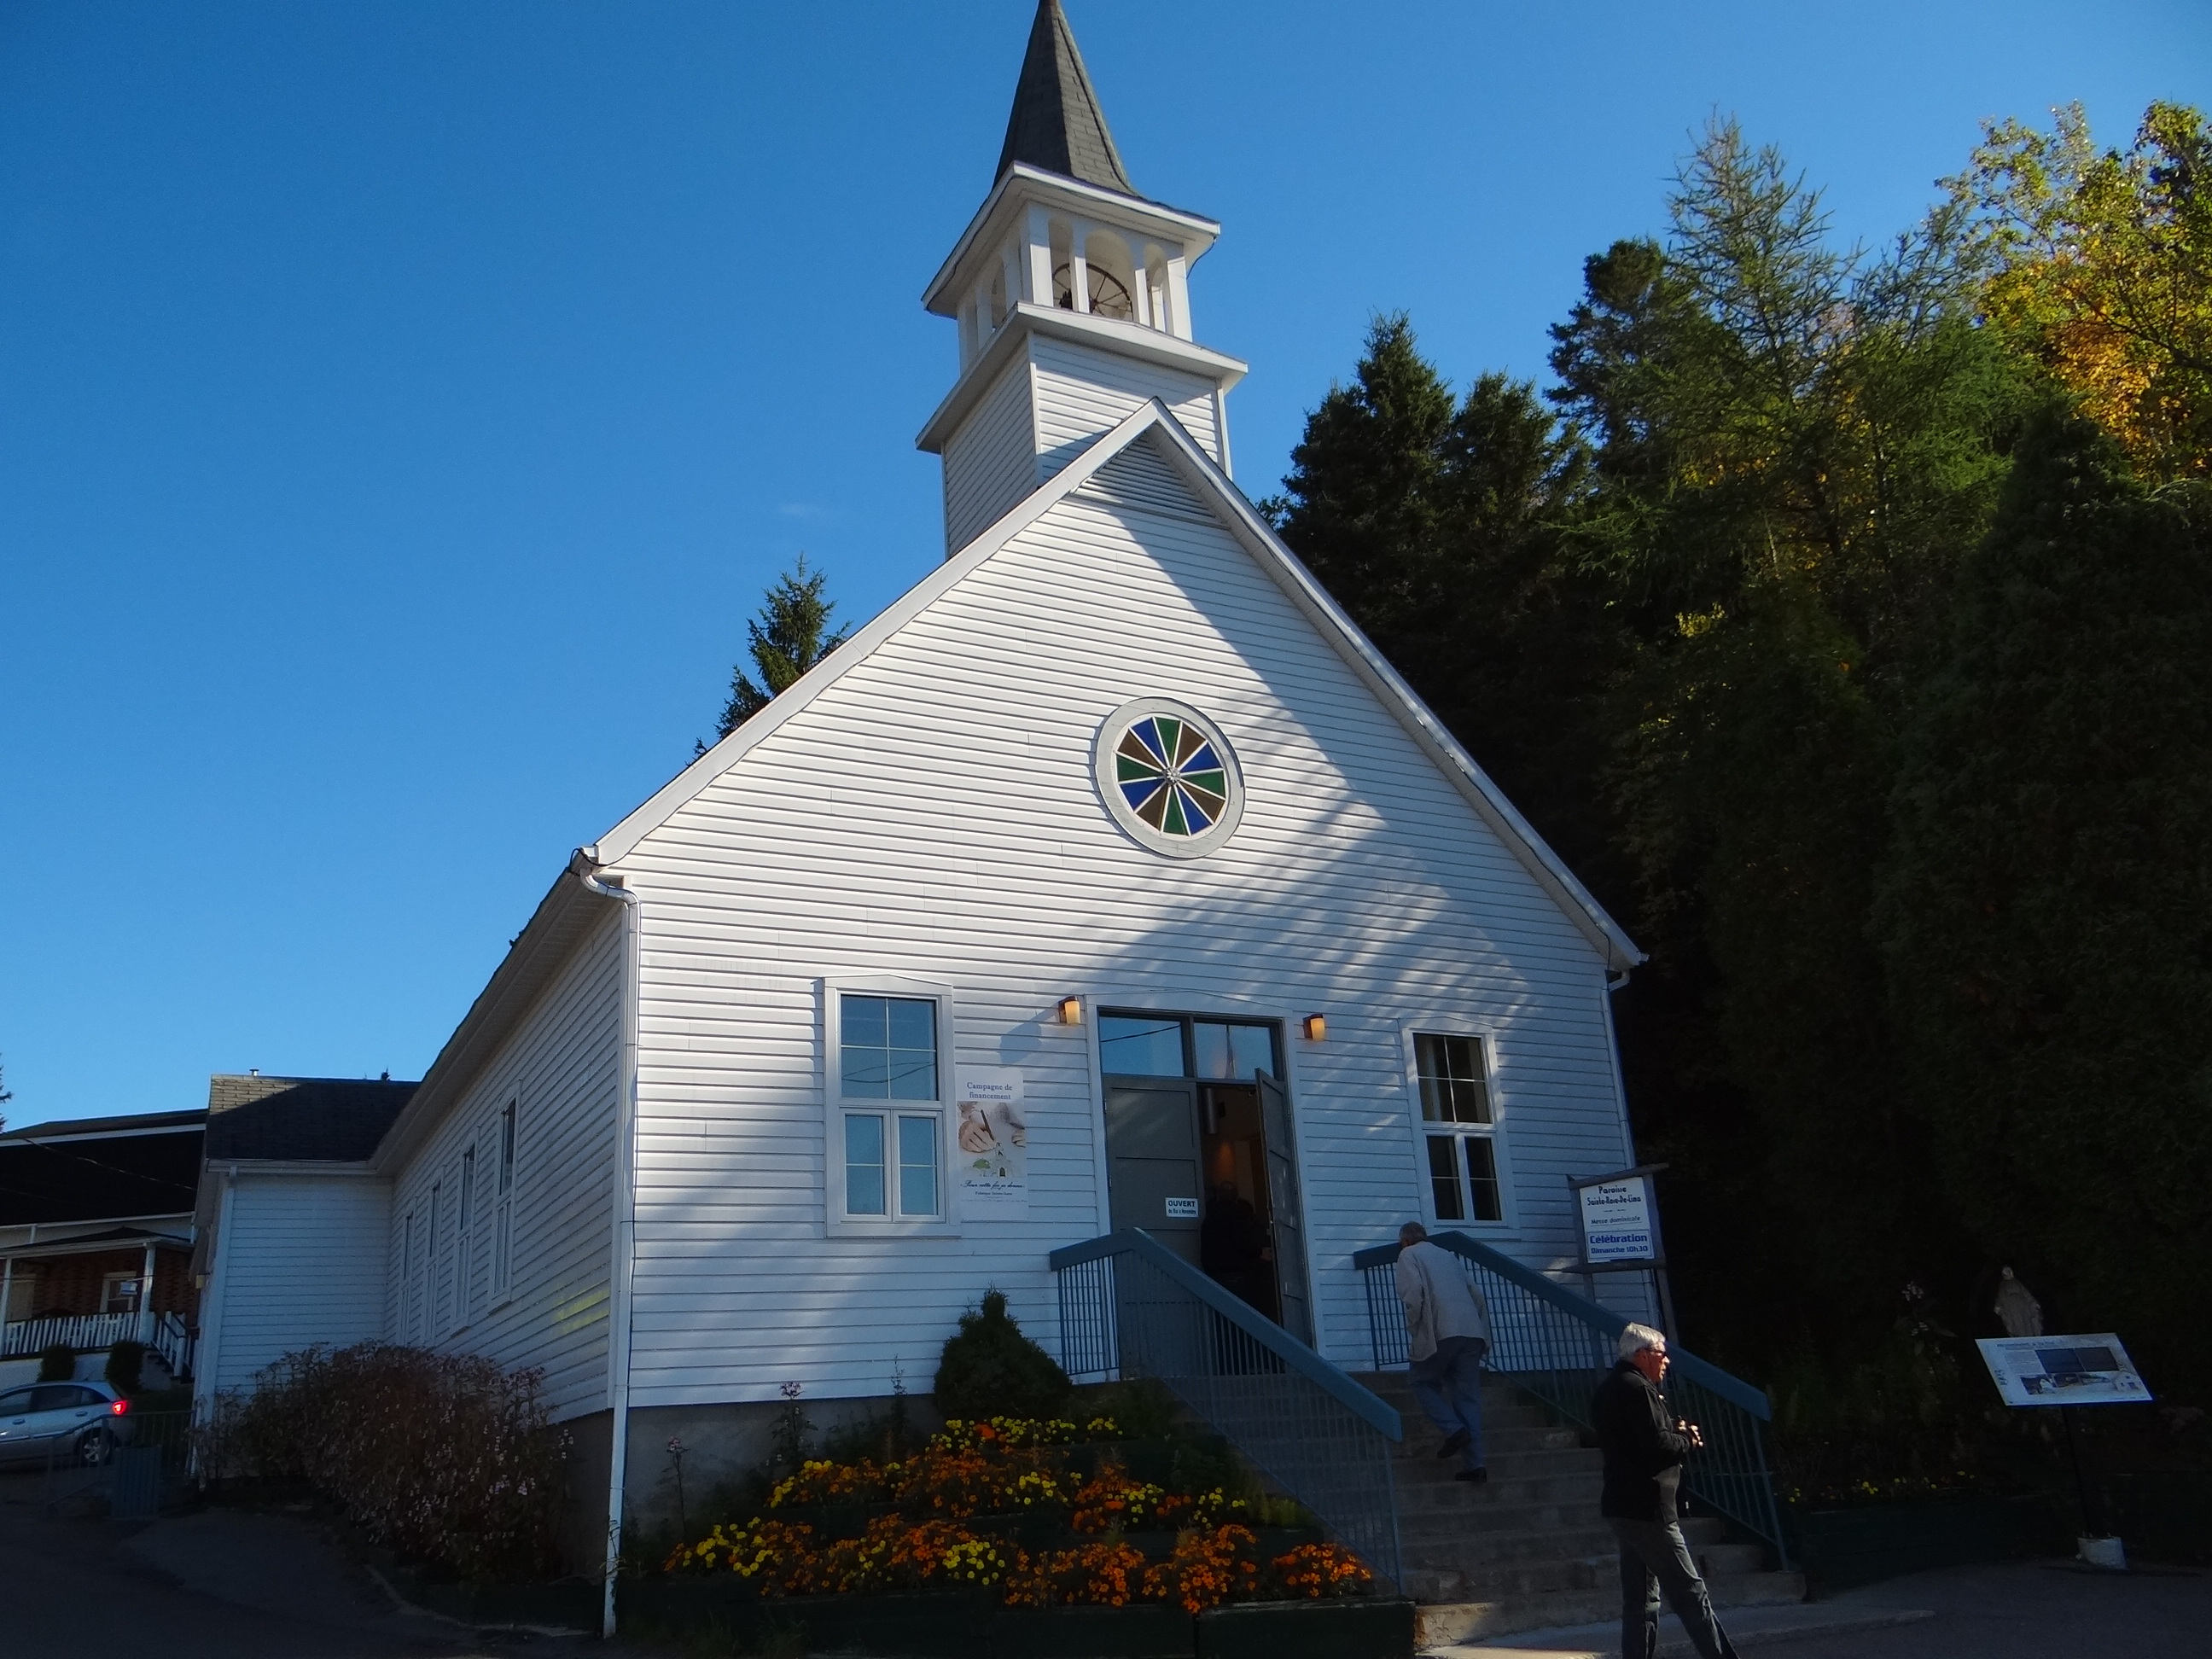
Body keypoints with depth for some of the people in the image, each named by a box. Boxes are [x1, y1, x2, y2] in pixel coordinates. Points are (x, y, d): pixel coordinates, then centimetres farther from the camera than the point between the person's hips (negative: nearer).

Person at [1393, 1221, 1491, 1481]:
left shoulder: (1408, 1255, 9)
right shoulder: (1447, 1255, 26)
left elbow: (1412, 1294, -9)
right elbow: (1477, 1295, 20)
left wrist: (1413, 1328, 3)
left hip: (1440, 1333, -6)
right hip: (1472, 1333, 6)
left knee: (1422, 1382, 14)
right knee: (1468, 1397, 7)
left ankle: (1453, 1430, -6)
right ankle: (1474, 1464, 0)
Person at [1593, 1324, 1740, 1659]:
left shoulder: (1609, 1389, 16)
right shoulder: (1638, 1389, -15)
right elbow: (1658, 1446, -21)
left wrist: (1678, 1433, 6)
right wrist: (1687, 1438, -2)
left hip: (1624, 1507, 10)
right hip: (1646, 1508, -10)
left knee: (1640, 1599, 11)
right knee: (1690, 1591, -3)